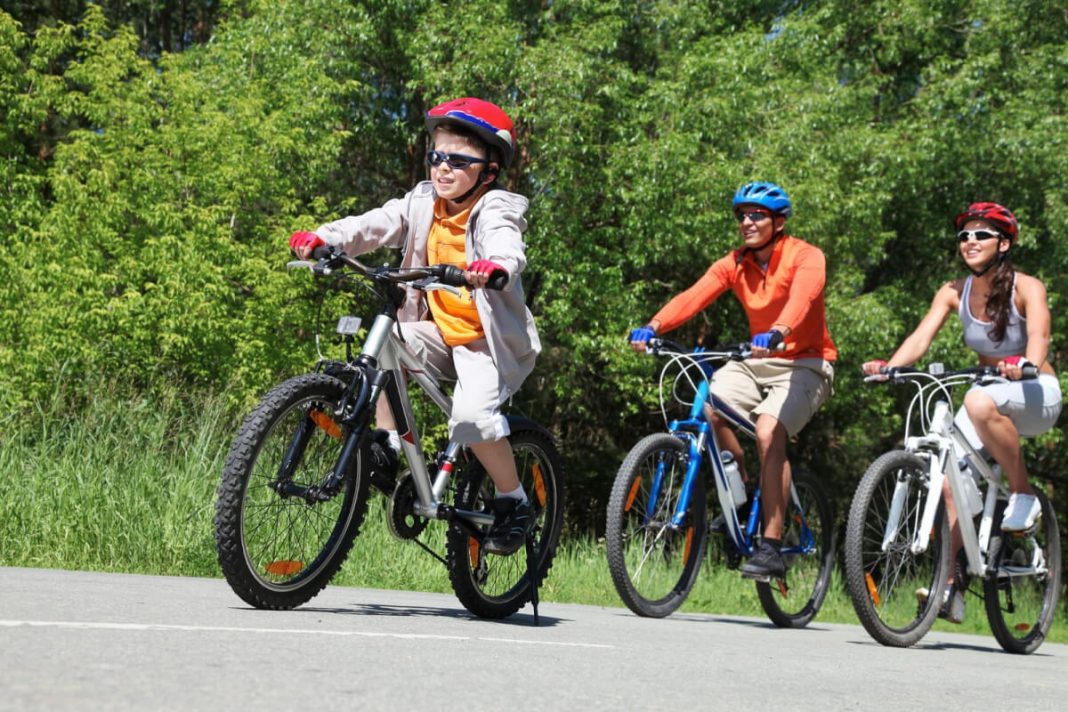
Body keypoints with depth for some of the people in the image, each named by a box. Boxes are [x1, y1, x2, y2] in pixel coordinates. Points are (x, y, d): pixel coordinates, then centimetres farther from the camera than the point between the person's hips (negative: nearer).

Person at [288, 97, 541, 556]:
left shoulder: (496, 210, -13)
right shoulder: (423, 203, 3)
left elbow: (507, 245, -35)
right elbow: (374, 225, -10)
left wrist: (495, 266, -59)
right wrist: (323, 238, -28)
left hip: (488, 337, -6)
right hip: (438, 329, 6)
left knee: (472, 414, -25)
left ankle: (514, 504, -5)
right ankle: (387, 445, -4)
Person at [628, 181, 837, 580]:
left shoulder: (805, 257, -12)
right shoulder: (734, 264, 2)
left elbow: (802, 298, -33)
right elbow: (694, 296, -14)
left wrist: (778, 332, -54)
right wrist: (653, 327, -32)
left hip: (805, 363, -5)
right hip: (758, 363, 5)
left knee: (768, 430, -29)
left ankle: (771, 547, -26)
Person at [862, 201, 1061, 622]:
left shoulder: (1026, 288, -13)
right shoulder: (954, 293, -1)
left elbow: (1039, 335, -30)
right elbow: (921, 337, -13)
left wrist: (1024, 364, -53)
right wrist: (887, 366, -33)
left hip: (1036, 397, -5)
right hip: (991, 396, 5)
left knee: (980, 403, -38)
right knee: (948, 480, -14)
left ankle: (1023, 496, -18)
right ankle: (948, 586, -5)